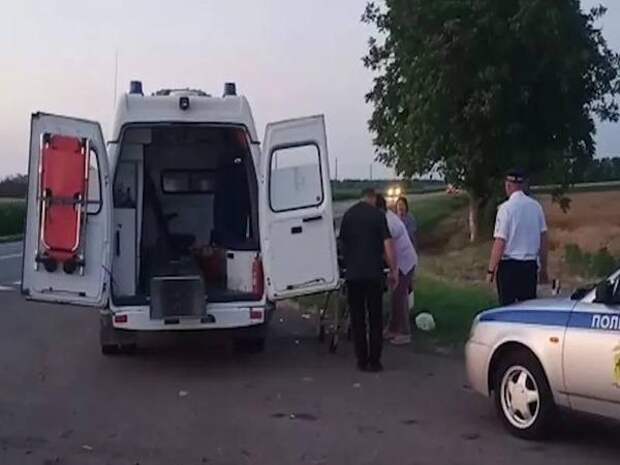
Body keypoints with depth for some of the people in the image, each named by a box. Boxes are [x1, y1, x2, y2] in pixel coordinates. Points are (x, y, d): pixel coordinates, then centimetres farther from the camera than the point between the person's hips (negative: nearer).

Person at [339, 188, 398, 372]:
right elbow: (388, 244, -9)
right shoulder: (378, 215, -2)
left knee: (357, 319, 7)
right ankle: (374, 361, 4)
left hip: (352, 274, 3)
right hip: (374, 274, -3)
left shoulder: (348, 215, 9)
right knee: (375, 318, 5)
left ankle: (362, 361, 8)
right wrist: (393, 270, -3)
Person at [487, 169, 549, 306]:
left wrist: (491, 270, -8)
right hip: (531, 265, 5)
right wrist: (543, 268, 16)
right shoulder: (536, 206, 4)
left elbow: (500, 242, -14)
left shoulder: (506, 208, -11)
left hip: (509, 265, -5)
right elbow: (544, 239, 7)